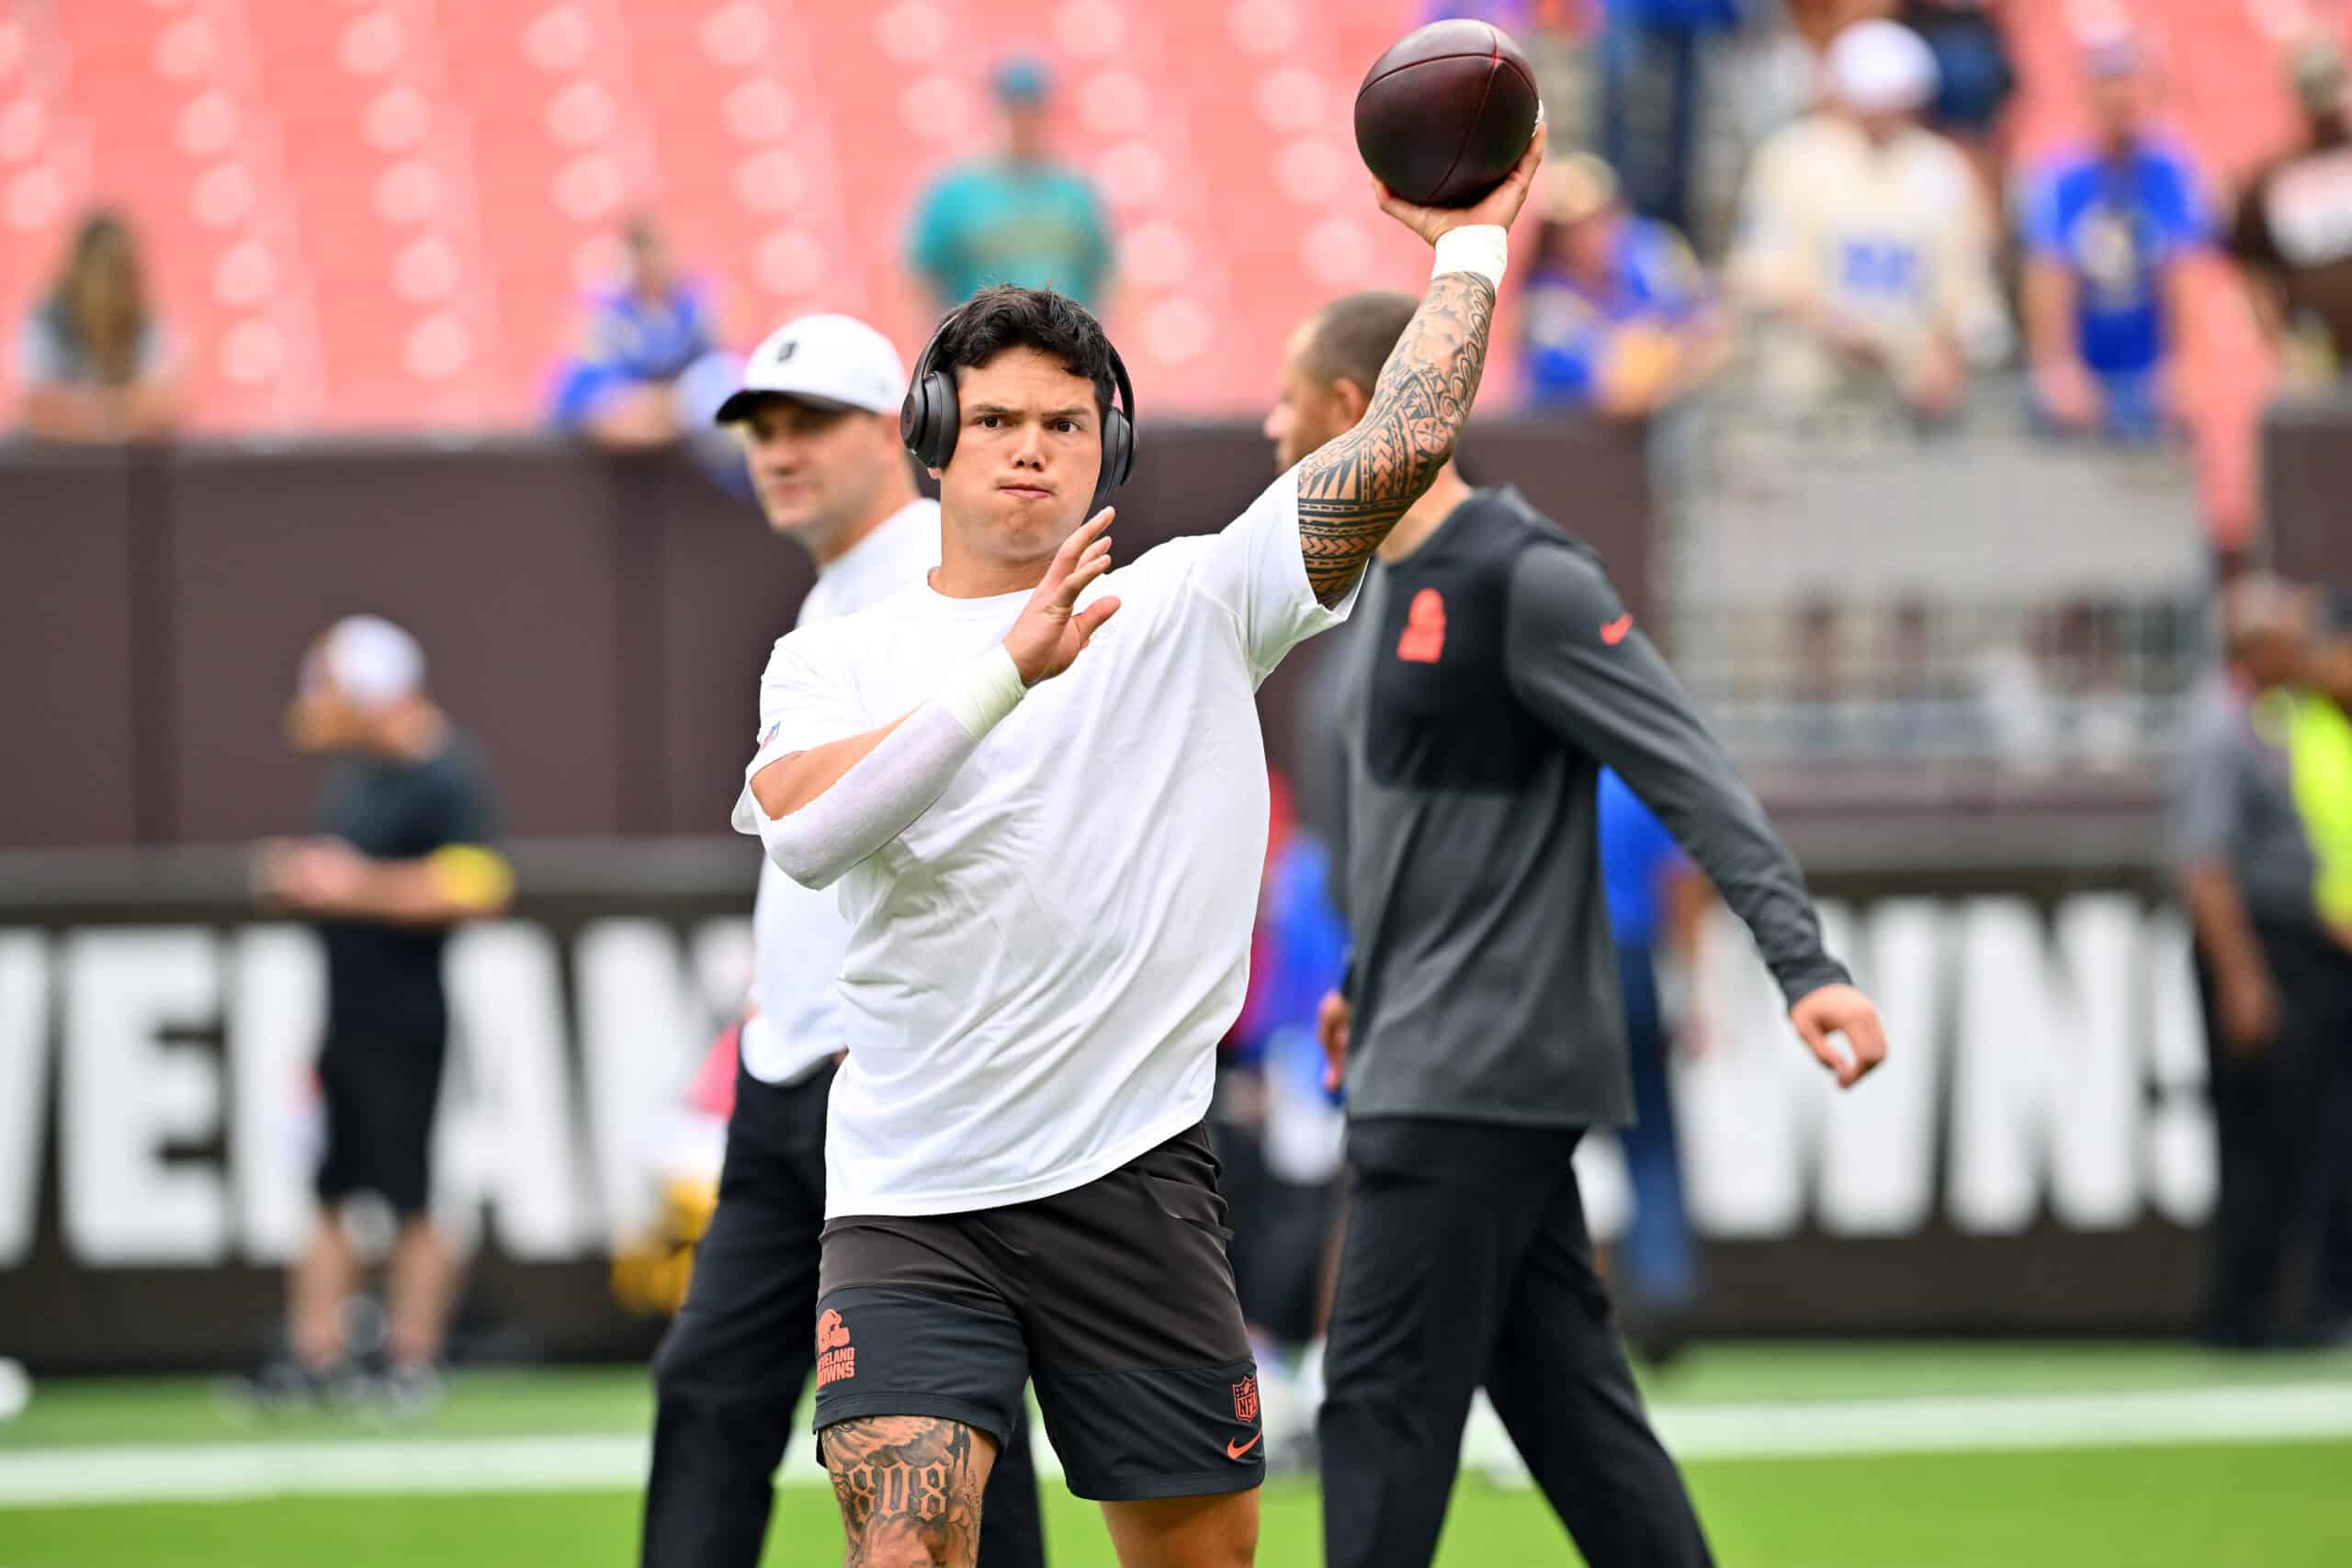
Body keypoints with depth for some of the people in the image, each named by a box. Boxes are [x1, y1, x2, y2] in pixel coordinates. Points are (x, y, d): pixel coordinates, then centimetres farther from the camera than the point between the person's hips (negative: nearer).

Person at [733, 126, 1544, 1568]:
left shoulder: (1190, 612, 8)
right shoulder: (837, 662, 7)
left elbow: (1403, 445, 2)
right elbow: (806, 829, -15)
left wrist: (1471, 242, 6)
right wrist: (1011, 670, -22)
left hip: (1132, 1180, 1)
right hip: (911, 1198, -1)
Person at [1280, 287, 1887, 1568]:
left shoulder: (1524, 581, -14)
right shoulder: (1395, 583, 14)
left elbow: (1692, 781, -17)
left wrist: (1805, 968, -25)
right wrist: (1366, 979, 29)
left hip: (1479, 1068, -9)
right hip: (1427, 1066, 9)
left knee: (1382, 1406, -10)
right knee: (1565, 1403, 8)